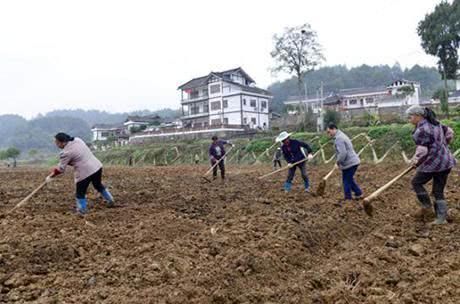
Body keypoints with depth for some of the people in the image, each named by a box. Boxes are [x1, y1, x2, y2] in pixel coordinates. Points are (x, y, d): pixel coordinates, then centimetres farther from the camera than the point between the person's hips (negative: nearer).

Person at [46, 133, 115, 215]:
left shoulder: (65, 153, -15)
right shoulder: (77, 140, 5)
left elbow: (60, 169, -9)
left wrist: (51, 176, 5)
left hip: (85, 172, -8)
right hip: (97, 166, 8)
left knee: (80, 192, 9)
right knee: (98, 185, 28)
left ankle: (82, 210, 16)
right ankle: (110, 201, 39)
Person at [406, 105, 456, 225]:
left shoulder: (421, 130, -18)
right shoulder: (435, 123, 11)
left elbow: (422, 151, -20)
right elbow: (449, 133, 24)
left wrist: (415, 162, -4)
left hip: (433, 163, -9)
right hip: (446, 161, 9)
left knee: (416, 182, 14)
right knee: (438, 191, 13)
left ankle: (426, 206, 20)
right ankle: (441, 218, 15)